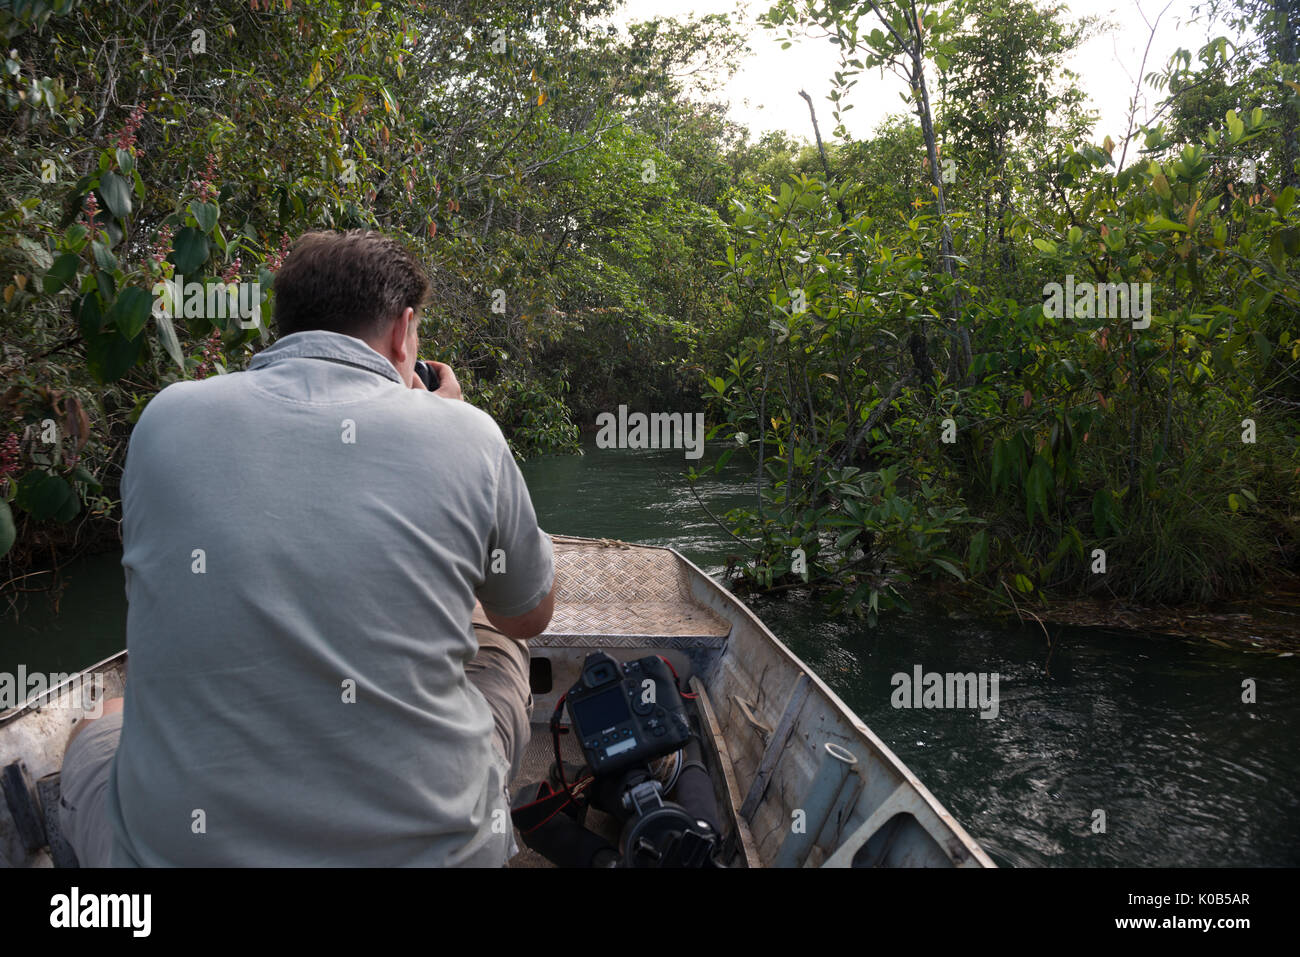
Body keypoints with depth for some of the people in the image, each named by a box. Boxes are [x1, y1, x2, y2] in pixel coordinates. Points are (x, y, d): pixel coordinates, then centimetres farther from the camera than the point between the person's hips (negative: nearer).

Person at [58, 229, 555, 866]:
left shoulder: (165, 420, -3)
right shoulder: (463, 434, -8)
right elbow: (531, 616, 11)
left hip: (173, 843, 1)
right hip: (432, 845, 0)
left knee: (103, 725, 34)